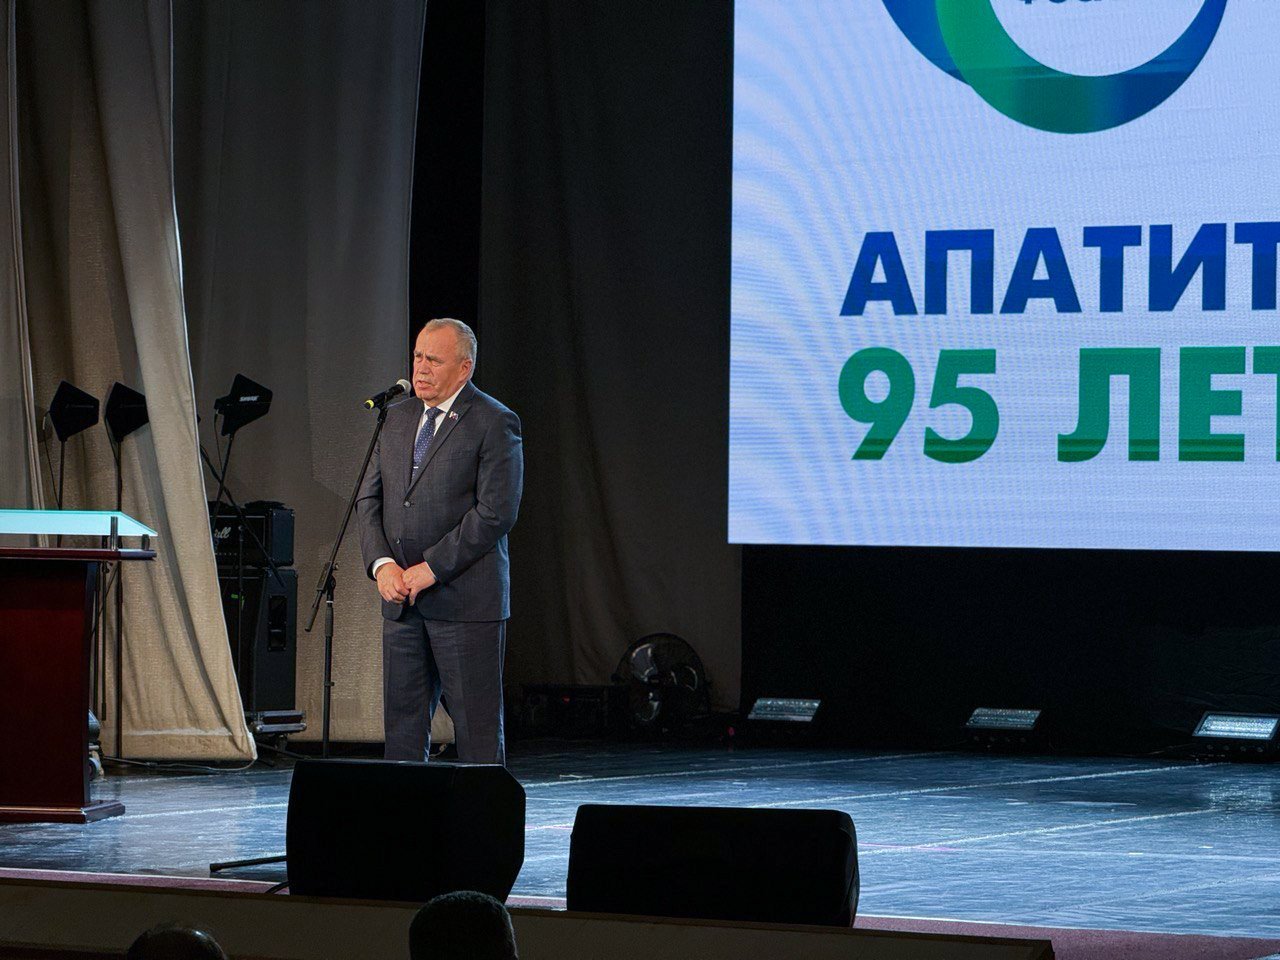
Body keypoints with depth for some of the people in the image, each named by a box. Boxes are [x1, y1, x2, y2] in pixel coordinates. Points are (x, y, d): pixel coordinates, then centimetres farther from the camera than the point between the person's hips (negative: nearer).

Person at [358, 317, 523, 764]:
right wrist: (382, 564, -5)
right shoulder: (399, 418, 14)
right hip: (401, 599, 6)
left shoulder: (495, 423, -7)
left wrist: (431, 568, -16)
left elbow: (496, 513, -14)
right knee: (402, 722, 7)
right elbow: (370, 497, 12)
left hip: (465, 599, -6)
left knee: (477, 727, -3)